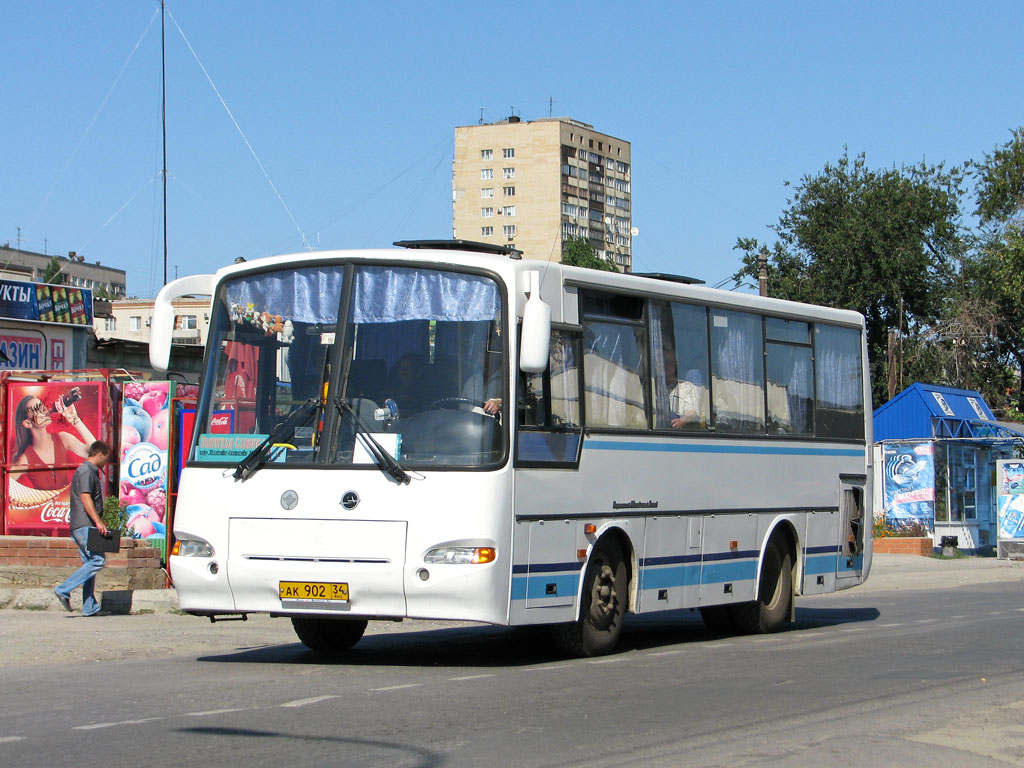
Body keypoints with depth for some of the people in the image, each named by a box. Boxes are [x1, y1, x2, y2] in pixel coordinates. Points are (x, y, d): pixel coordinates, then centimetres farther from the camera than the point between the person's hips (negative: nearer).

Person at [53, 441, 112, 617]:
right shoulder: (86, 472, -10)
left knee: (90, 563, 8)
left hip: (83, 526, 11)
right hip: (85, 525, -11)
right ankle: (64, 590, -15)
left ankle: (90, 608, 6)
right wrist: (98, 521, -25)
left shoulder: (89, 471, 22)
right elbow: (85, 498, -21)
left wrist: (98, 522, 27)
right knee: (98, 560, -14)